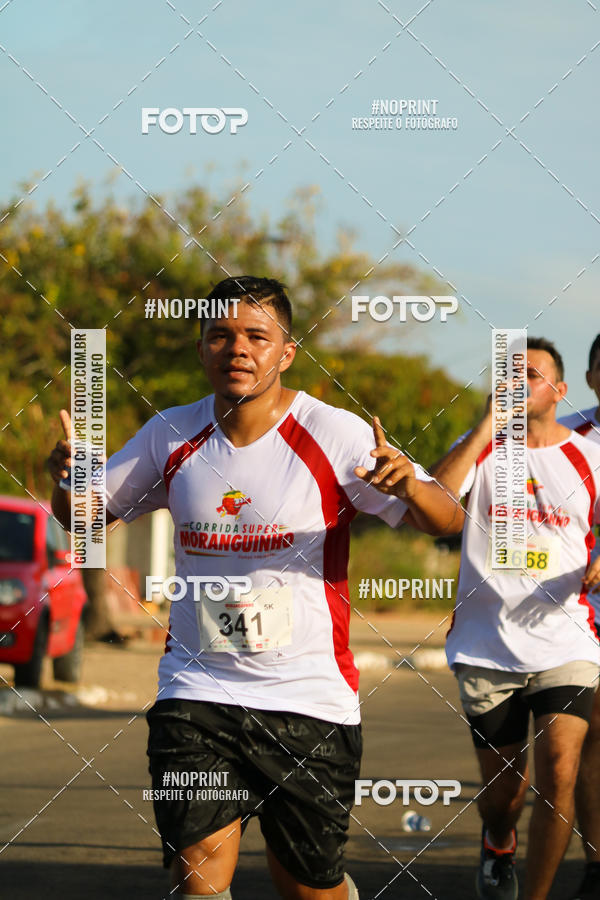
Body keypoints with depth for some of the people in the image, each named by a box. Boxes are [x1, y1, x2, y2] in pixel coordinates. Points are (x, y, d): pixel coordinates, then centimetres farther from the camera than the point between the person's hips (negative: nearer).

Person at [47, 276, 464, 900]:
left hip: (309, 697, -1)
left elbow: (449, 521, -9)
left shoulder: (334, 435, -7)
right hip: (196, 690, 2)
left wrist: (410, 486, -32)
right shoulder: (171, 435, 2)